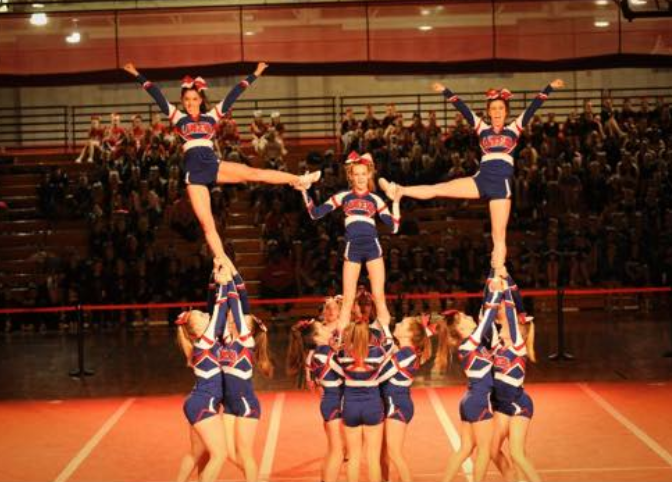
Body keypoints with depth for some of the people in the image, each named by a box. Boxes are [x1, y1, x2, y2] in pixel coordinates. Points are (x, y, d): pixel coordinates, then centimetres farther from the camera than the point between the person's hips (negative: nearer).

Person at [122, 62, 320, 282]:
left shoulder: (211, 116, 14)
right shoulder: (178, 118, 12)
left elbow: (233, 95, 13)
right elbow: (157, 96, 9)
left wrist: (254, 75, 13)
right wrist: (138, 75, 7)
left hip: (213, 165, 1)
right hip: (194, 173, -1)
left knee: (253, 173, -17)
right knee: (206, 223, -5)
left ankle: (298, 180, -15)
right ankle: (221, 261, 1)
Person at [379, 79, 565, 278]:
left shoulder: (514, 129, 8)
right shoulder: (482, 129, 11)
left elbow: (532, 108, 2)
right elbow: (463, 109, 5)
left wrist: (549, 88, -4)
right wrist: (446, 91, 0)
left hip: (501, 184, -2)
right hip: (481, 179, 2)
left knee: (499, 235, -1)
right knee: (438, 189, -10)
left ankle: (499, 278, -1)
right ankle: (399, 191, -9)